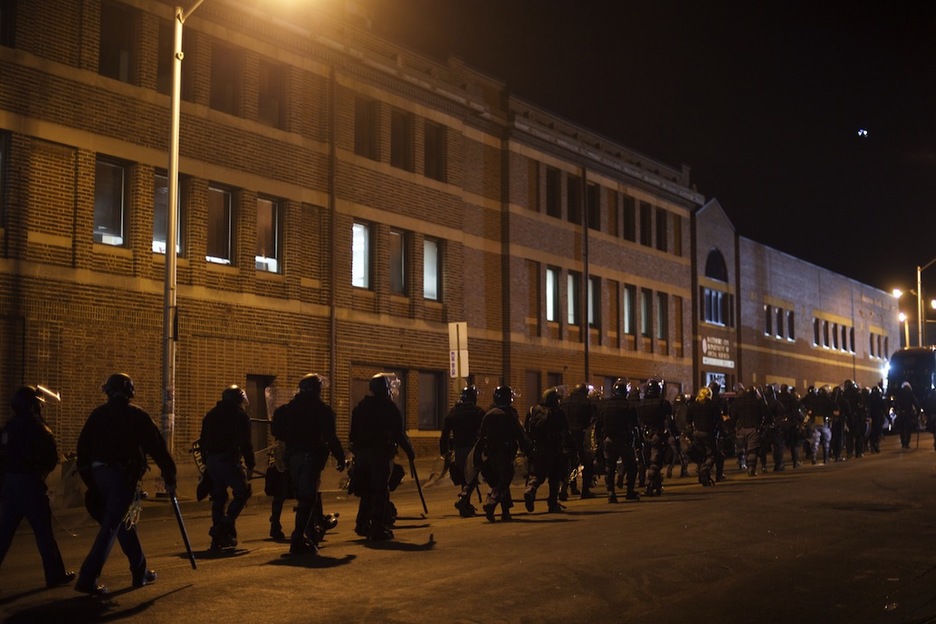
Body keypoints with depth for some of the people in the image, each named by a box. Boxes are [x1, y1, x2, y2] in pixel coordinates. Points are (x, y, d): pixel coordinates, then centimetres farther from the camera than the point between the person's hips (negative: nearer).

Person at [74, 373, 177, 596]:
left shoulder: (97, 415, 9)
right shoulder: (137, 415, -3)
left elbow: (83, 447, 9)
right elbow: (157, 448, -2)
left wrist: (89, 479, 16)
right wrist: (169, 478, 6)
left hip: (98, 474, 6)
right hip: (123, 475, -6)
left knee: (124, 522, 17)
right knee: (112, 526, -5)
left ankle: (140, 572, 25)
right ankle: (88, 578, -12)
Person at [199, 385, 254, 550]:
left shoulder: (211, 414, 17)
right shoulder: (240, 415, -2)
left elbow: (203, 440, 17)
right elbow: (245, 443, -7)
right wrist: (250, 464, -1)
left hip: (211, 460, 6)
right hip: (229, 460, -6)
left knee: (218, 496, 12)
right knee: (241, 492, 1)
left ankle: (218, 537, 11)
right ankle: (226, 526, -15)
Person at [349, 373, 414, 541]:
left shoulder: (360, 407, 11)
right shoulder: (389, 407, -7)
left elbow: (354, 433, 13)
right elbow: (398, 433, -9)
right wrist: (409, 451, 0)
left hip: (362, 453, 6)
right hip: (380, 453, -6)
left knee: (367, 490, 17)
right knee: (380, 491, -2)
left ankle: (362, 524, 20)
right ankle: (378, 528, -4)